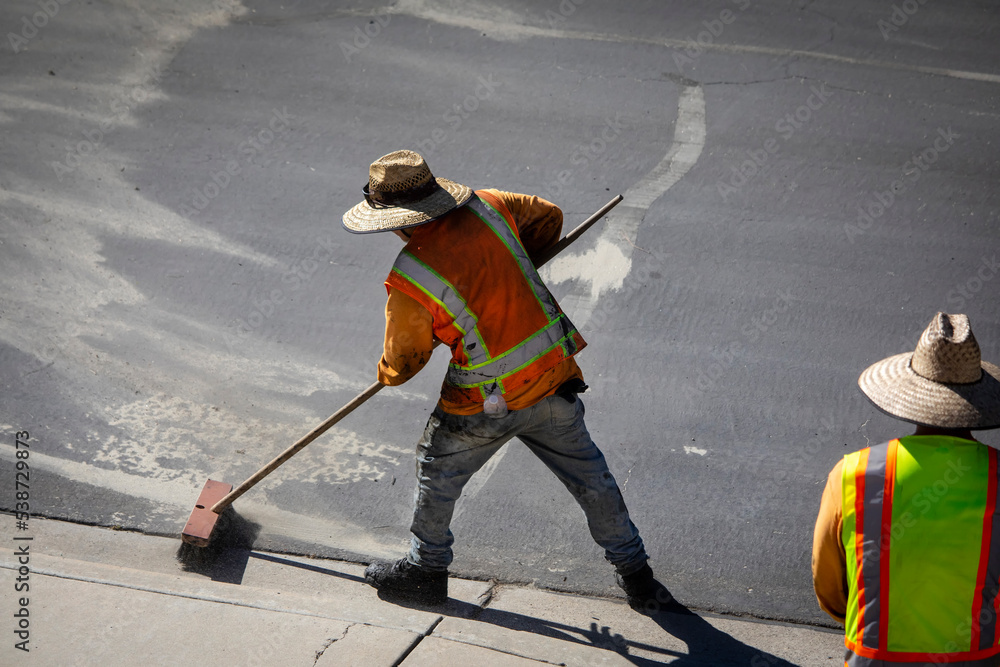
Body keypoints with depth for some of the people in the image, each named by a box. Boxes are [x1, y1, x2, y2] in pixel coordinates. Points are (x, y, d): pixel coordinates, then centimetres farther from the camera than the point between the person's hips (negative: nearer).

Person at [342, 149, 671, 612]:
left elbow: (402, 362, -4)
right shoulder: (486, 207, -4)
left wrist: (386, 375, 20)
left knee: (437, 472, 21)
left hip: (489, 403, -5)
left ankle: (426, 569, 36)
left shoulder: (409, 280, -18)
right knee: (589, 477, 18)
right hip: (556, 375, 5)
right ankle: (636, 577, 29)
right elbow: (548, 217, 16)